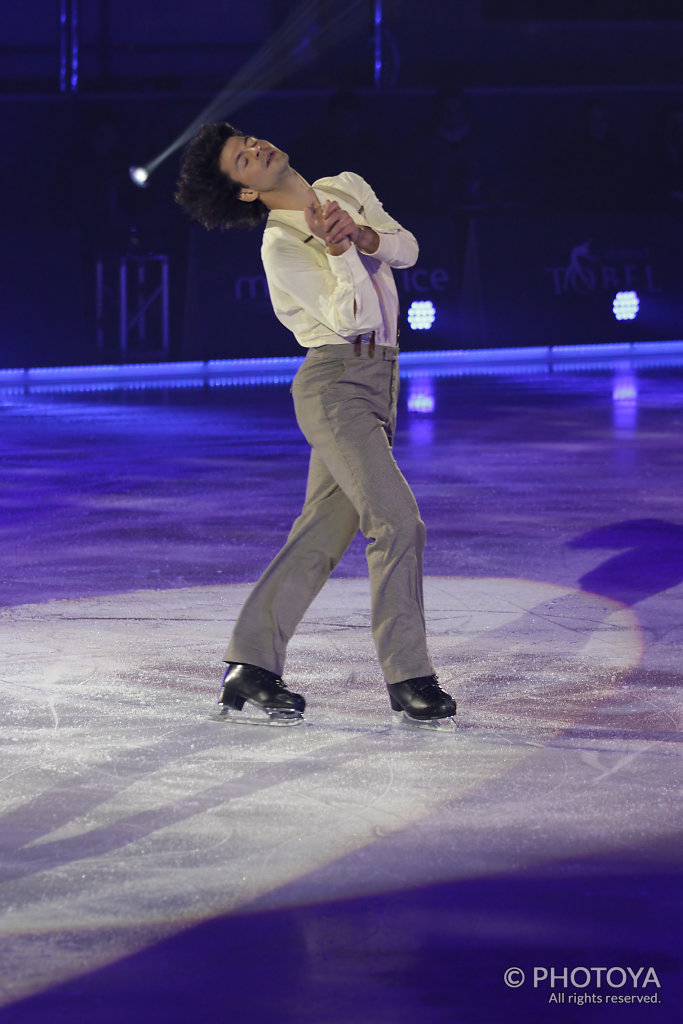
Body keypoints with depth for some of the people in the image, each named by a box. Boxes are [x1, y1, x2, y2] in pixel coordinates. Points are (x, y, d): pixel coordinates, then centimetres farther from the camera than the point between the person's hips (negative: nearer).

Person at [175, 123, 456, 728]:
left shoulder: (349, 189, 12)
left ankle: (251, 668, 12)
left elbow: (406, 248, 5)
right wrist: (339, 249, -30)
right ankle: (408, 677, -10)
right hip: (335, 380, -7)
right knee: (397, 520, -15)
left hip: (376, 384, 7)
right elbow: (353, 316, -17)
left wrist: (365, 236, -14)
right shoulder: (282, 248, -10)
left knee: (322, 535, 7)